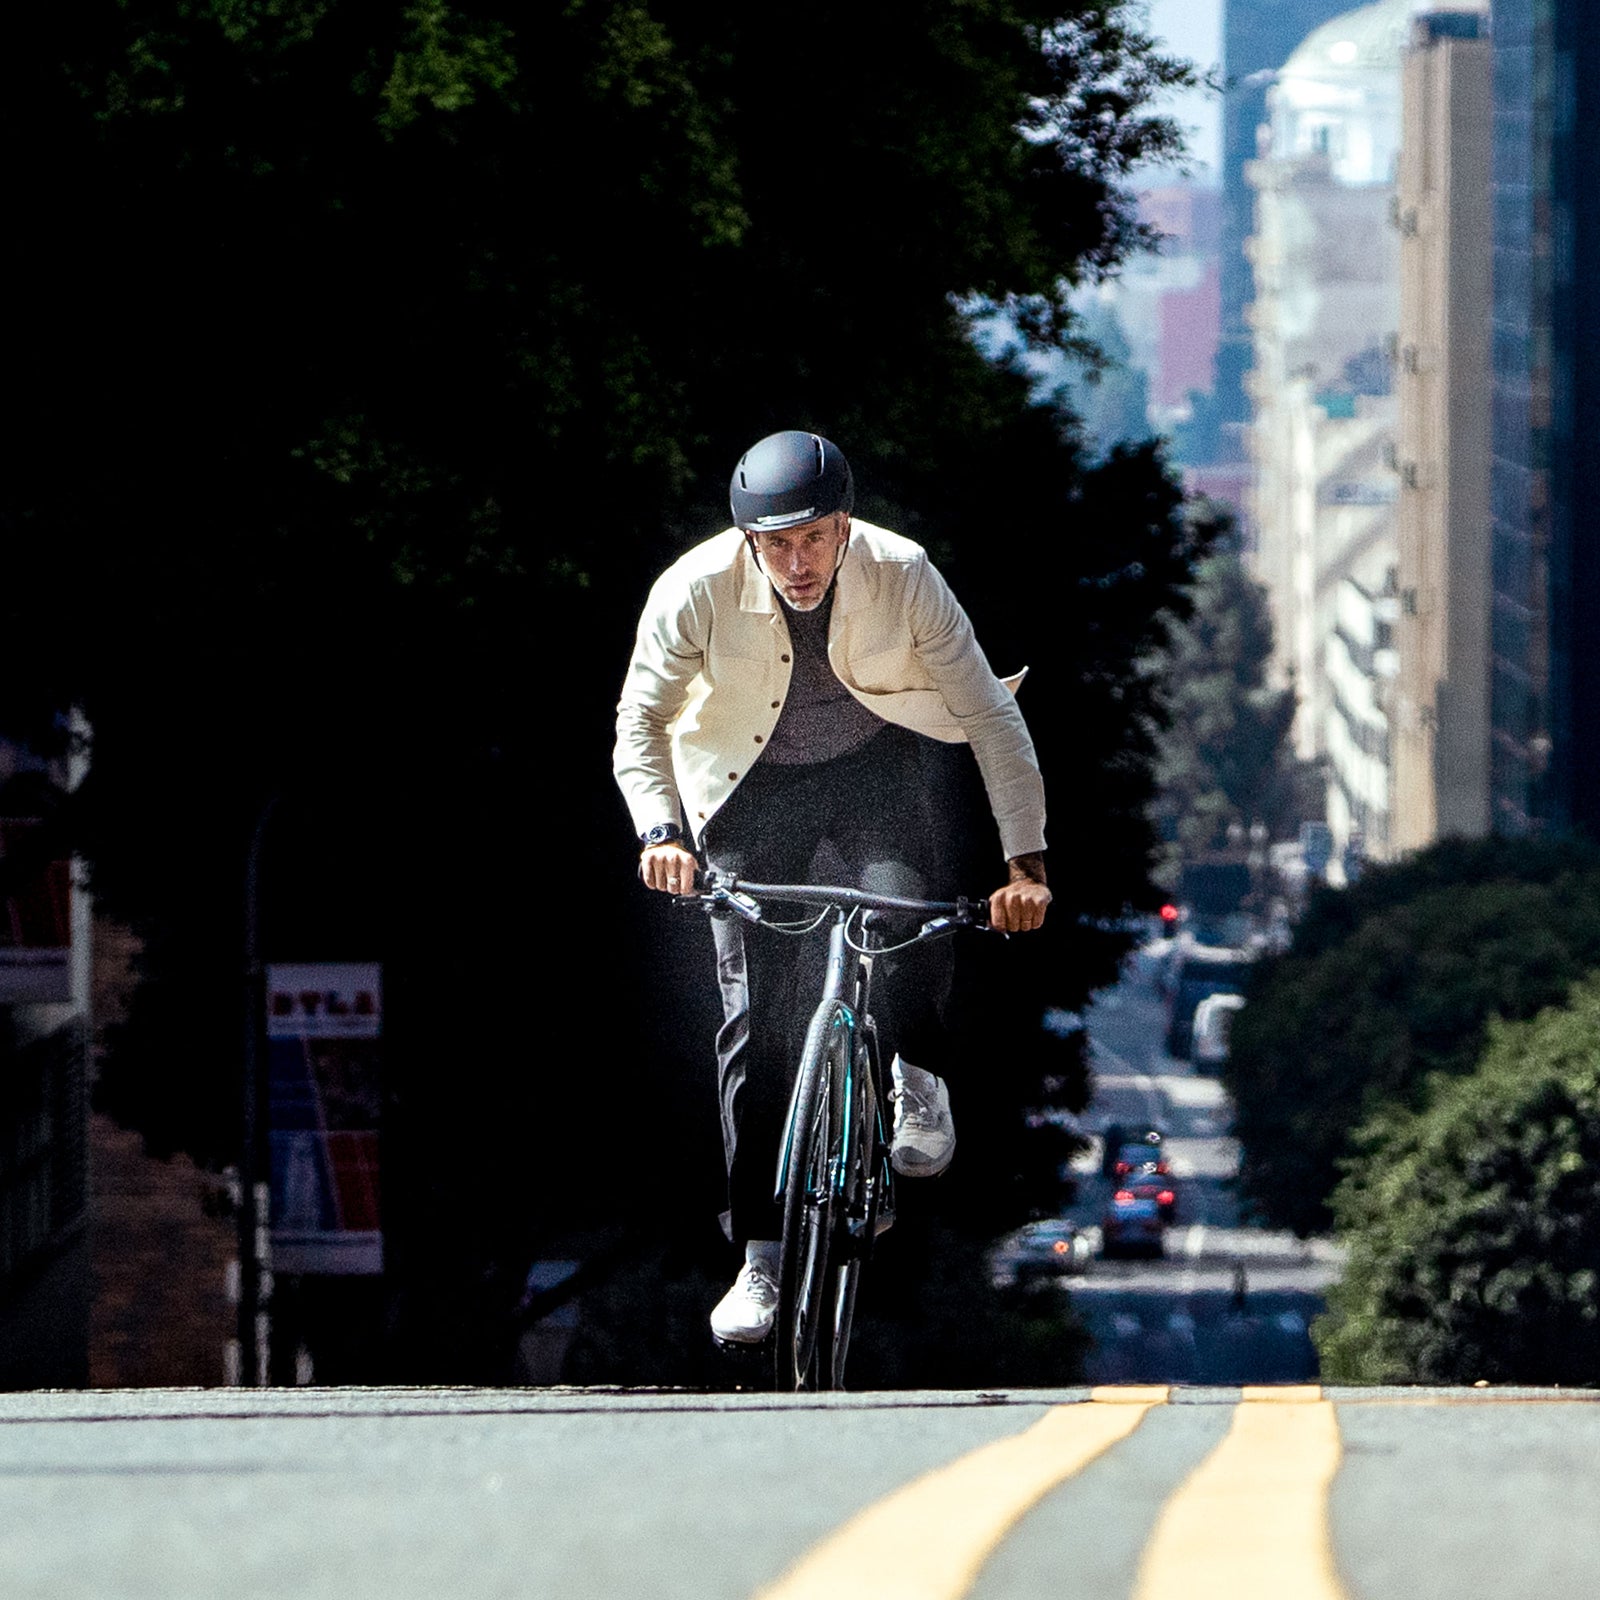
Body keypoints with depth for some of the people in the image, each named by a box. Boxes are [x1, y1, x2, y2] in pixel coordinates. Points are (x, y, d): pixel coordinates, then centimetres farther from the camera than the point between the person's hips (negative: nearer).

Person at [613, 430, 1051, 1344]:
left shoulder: (903, 577, -24)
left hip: (873, 770, 0)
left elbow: (990, 716, -17)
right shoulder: (697, 590, -24)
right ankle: (761, 1255, 0)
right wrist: (660, 830, -33)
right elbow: (642, 721, -15)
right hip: (753, 785, 0)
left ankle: (916, 1080, 2)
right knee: (754, 1016, -7)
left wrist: (1026, 861, -21)